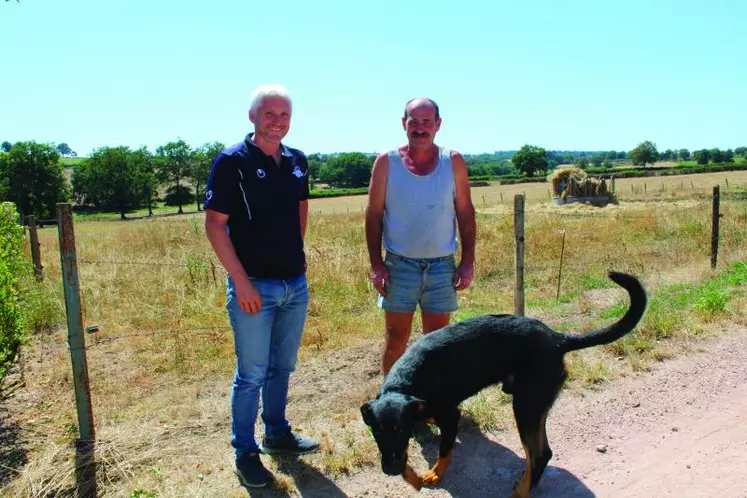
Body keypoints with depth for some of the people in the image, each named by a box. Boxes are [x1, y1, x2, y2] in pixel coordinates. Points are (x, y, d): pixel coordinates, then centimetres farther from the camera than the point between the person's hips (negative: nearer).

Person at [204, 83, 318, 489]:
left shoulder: (297, 161, 6)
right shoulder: (232, 161, -11)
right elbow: (214, 224, -13)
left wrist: (297, 251, 13)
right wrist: (241, 281, -17)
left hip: (296, 285, 6)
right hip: (253, 286, -5)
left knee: (282, 367, 18)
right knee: (251, 374, 4)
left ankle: (277, 434, 37)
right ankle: (245, 453, 22)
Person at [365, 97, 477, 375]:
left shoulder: (453, 161, 0)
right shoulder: (387, 162, -3)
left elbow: (465, 213, 3)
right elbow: (374, 215, -1)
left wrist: (468, 262, -2)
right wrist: (376, 264, -6)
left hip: (442, 265, 1)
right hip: (399, 264, -1)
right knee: (396, 339, 7)